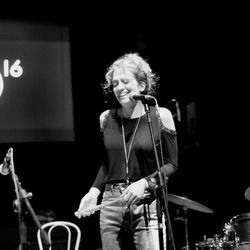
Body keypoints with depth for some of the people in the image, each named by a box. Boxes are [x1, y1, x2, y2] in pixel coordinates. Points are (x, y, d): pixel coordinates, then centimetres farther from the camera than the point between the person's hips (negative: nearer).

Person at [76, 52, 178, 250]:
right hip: (111, 204, 4)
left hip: (147, 205, -4)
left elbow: (171, 165, -1)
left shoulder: (160, 116, -2)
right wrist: (94, 191, 5)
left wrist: (145, 182, -15)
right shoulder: (106, 118, 9)